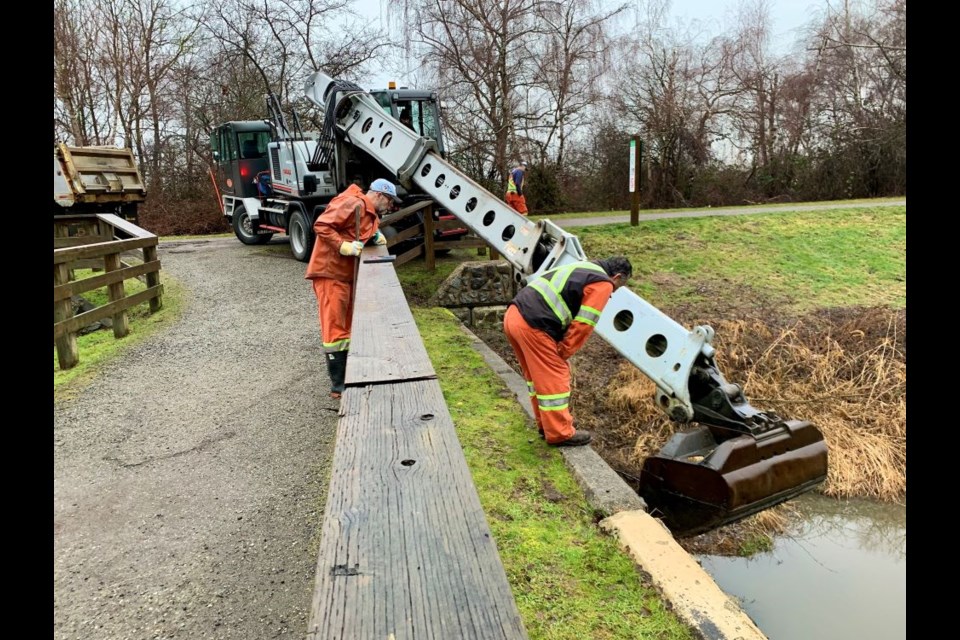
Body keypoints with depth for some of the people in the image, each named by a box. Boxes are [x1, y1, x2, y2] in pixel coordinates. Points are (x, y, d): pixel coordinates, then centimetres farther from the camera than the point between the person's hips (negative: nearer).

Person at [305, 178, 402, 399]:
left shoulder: (371, 213, 14)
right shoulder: (353, 204, -17)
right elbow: (321, 225, -22)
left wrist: (376, 235, 6)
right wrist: (344, 247, -27)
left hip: (347, 275, 10)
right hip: (329, 273, -10)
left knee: (348, 326, 14)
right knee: (334, 329, -7)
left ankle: (350, 375, 24)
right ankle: (338, 385, -3)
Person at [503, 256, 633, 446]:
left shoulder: (582, 269, 28)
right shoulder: (603, 284, 0)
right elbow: (583, 324, -7)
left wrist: (559, 348, 20)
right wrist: (564, 352, 5)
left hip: (514, 315, 10)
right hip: (532, 326, -10)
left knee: (538, 375, 22)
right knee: (554, 379, 4)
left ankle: (547, 424, 36)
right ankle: (561, 434, 17)